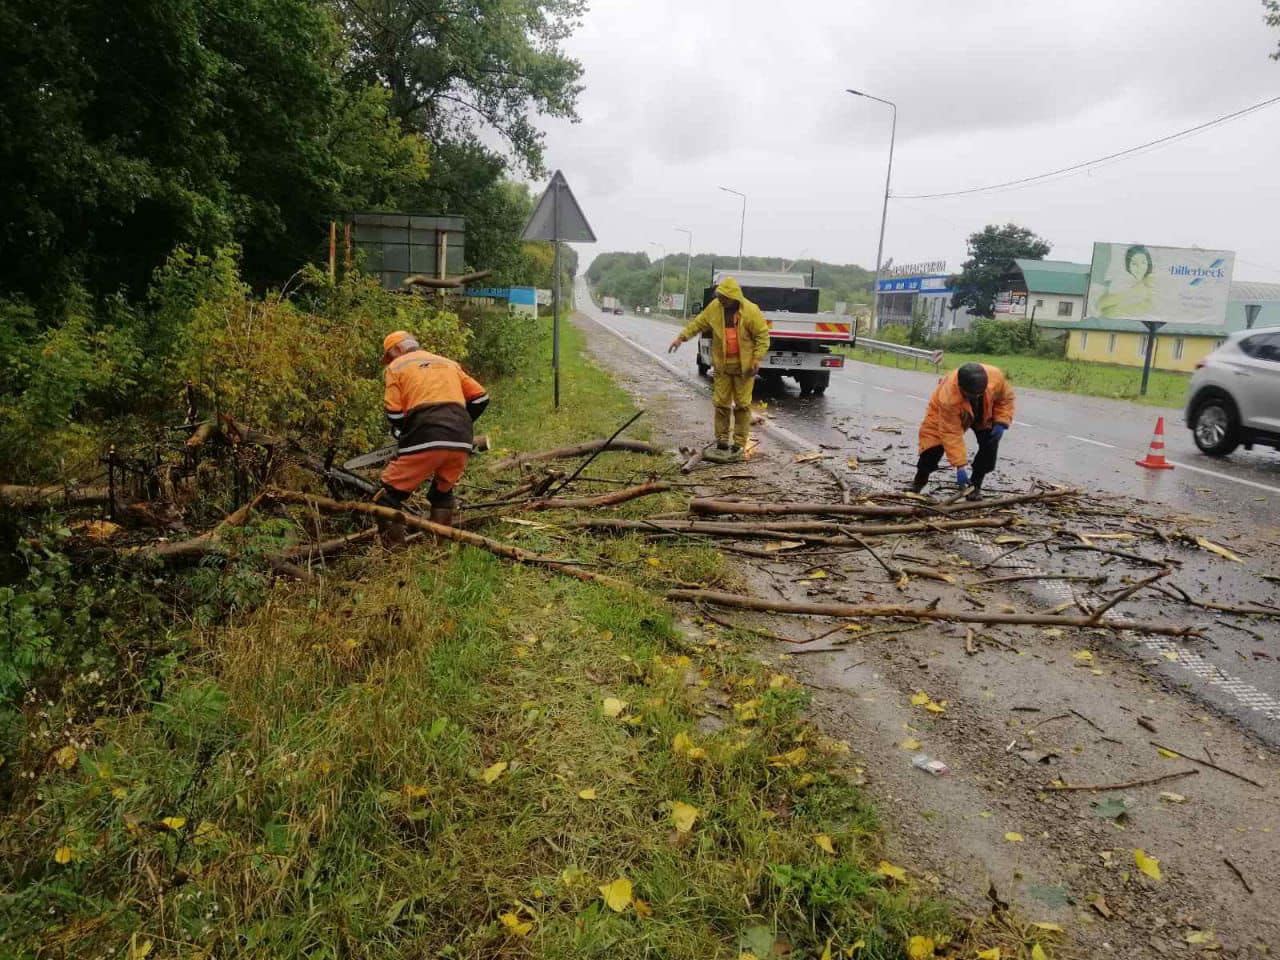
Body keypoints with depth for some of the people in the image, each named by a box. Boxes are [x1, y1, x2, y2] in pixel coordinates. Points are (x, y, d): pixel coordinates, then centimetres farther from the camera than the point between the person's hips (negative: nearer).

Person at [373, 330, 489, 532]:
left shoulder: (396, 367, 15)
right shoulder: (449, 363, 28)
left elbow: (394, 412, 4)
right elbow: (480, 397, 22)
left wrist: (403, 437, 21)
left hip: (425, 440, -5)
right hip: (460, 440, 5)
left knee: (392, 493, 7)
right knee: (443, 492, 24)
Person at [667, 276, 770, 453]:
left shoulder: (751, 311, -14)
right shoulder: (714, 307, -3)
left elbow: (762, 335, -10)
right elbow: (698, 323, 7)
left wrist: (758, 359, -15)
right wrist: (682, 337, -1)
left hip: (744, 366, -3)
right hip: (722, 365, 3)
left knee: (742, 404, 3)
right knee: (721, 402, 6)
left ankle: (740, 441, 11)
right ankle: (721, 438, 16)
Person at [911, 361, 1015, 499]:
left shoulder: (995, 376, -37)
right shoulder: (948, 398, -46)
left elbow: (1006, 397, -13)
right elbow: (951, 434, -40)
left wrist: (1001, 423, -23)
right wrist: (960, 465, -40)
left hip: (984, 414, 3)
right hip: (944, 414, -3)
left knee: (990, 443, -15)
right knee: (933, 442, -15)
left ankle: (975, 485, 0)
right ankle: (919, 481, 10)